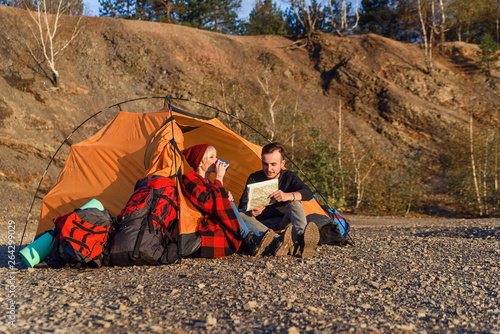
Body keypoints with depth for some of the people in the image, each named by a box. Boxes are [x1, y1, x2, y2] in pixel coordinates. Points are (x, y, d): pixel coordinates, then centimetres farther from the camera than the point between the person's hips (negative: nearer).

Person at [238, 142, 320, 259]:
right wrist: (250, 210, -35)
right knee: (239, 213, -29)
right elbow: (242, 204, -8)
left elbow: (308, 193, -19)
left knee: (295, 203, -28)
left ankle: (301, 238, -58)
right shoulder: (254, 179, 2)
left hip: (283, 222, -1)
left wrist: (288, 196, -41)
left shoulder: (289, 176, 1)